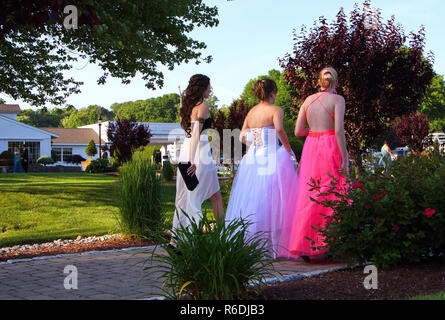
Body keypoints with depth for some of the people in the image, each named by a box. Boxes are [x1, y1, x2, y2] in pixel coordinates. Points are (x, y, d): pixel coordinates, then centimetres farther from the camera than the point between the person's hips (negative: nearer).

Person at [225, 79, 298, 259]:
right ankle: (271, 244, -4)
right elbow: (279, 130, -23)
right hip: (271, 159, -6)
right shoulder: (275, 110, -5)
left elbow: (242, 138, 9)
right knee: (272, 202, -3)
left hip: (252, 159, 6)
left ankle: (245, 242, 12)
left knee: (250, 200, 10)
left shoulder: (251, 112, 12)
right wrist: (289, 151, -14)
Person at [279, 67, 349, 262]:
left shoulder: (308, 100, 8)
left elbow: (297, 131, 7)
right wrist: (344, 158, -13)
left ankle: (303, 246, 10)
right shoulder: (337, 99, -5)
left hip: (311, 147, 5)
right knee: (333, 197, 3)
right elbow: (339, 129, -16)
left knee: (309, 197, 9)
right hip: (331, 148, -5)